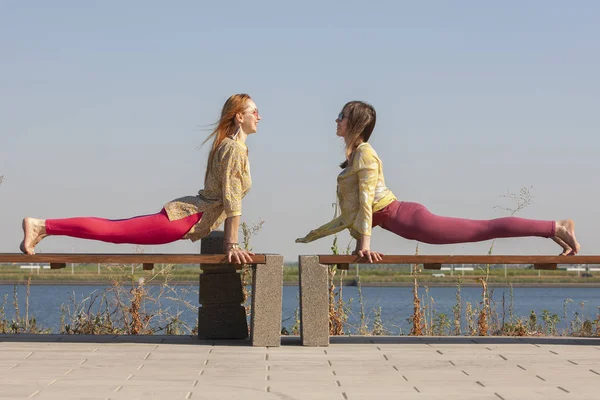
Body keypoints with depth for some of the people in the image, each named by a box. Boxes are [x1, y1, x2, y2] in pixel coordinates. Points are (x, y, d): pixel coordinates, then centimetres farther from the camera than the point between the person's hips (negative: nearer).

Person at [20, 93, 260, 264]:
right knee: (114, 230, -10)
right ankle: (41, 226, -10)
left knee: (116, 229, 10)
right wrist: (232, 244, -17)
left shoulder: (228, 146, 19)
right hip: (186, 218, -9)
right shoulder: (235, 149, -13)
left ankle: (42, 228, 10)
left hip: (186, 212, 9)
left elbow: (225, 197, 24)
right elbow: (232, 200, -17)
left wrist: (229, 242, 21)